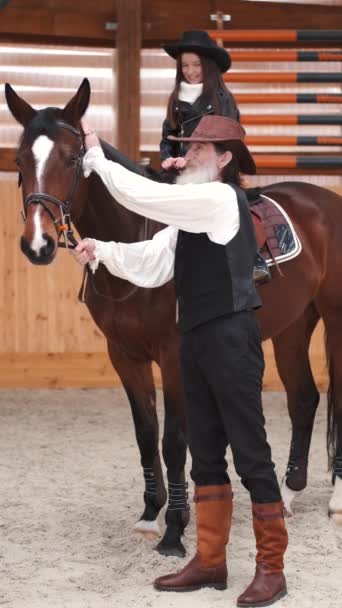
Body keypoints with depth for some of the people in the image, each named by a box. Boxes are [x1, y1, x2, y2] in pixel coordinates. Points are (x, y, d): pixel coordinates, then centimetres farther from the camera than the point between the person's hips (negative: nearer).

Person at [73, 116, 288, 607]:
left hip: (231, 338, -10)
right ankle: (210, 562, 20)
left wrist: (97, 158, -8)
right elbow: (151, 266, 12)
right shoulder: (192, 212, 16)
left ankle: (271, 568, 4)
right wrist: (100, 252, -2)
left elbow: (144, 196, -19)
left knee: (250, 454, -4)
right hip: (198, 341, 10)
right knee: (205, 455, 12)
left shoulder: (220, 198, -12)